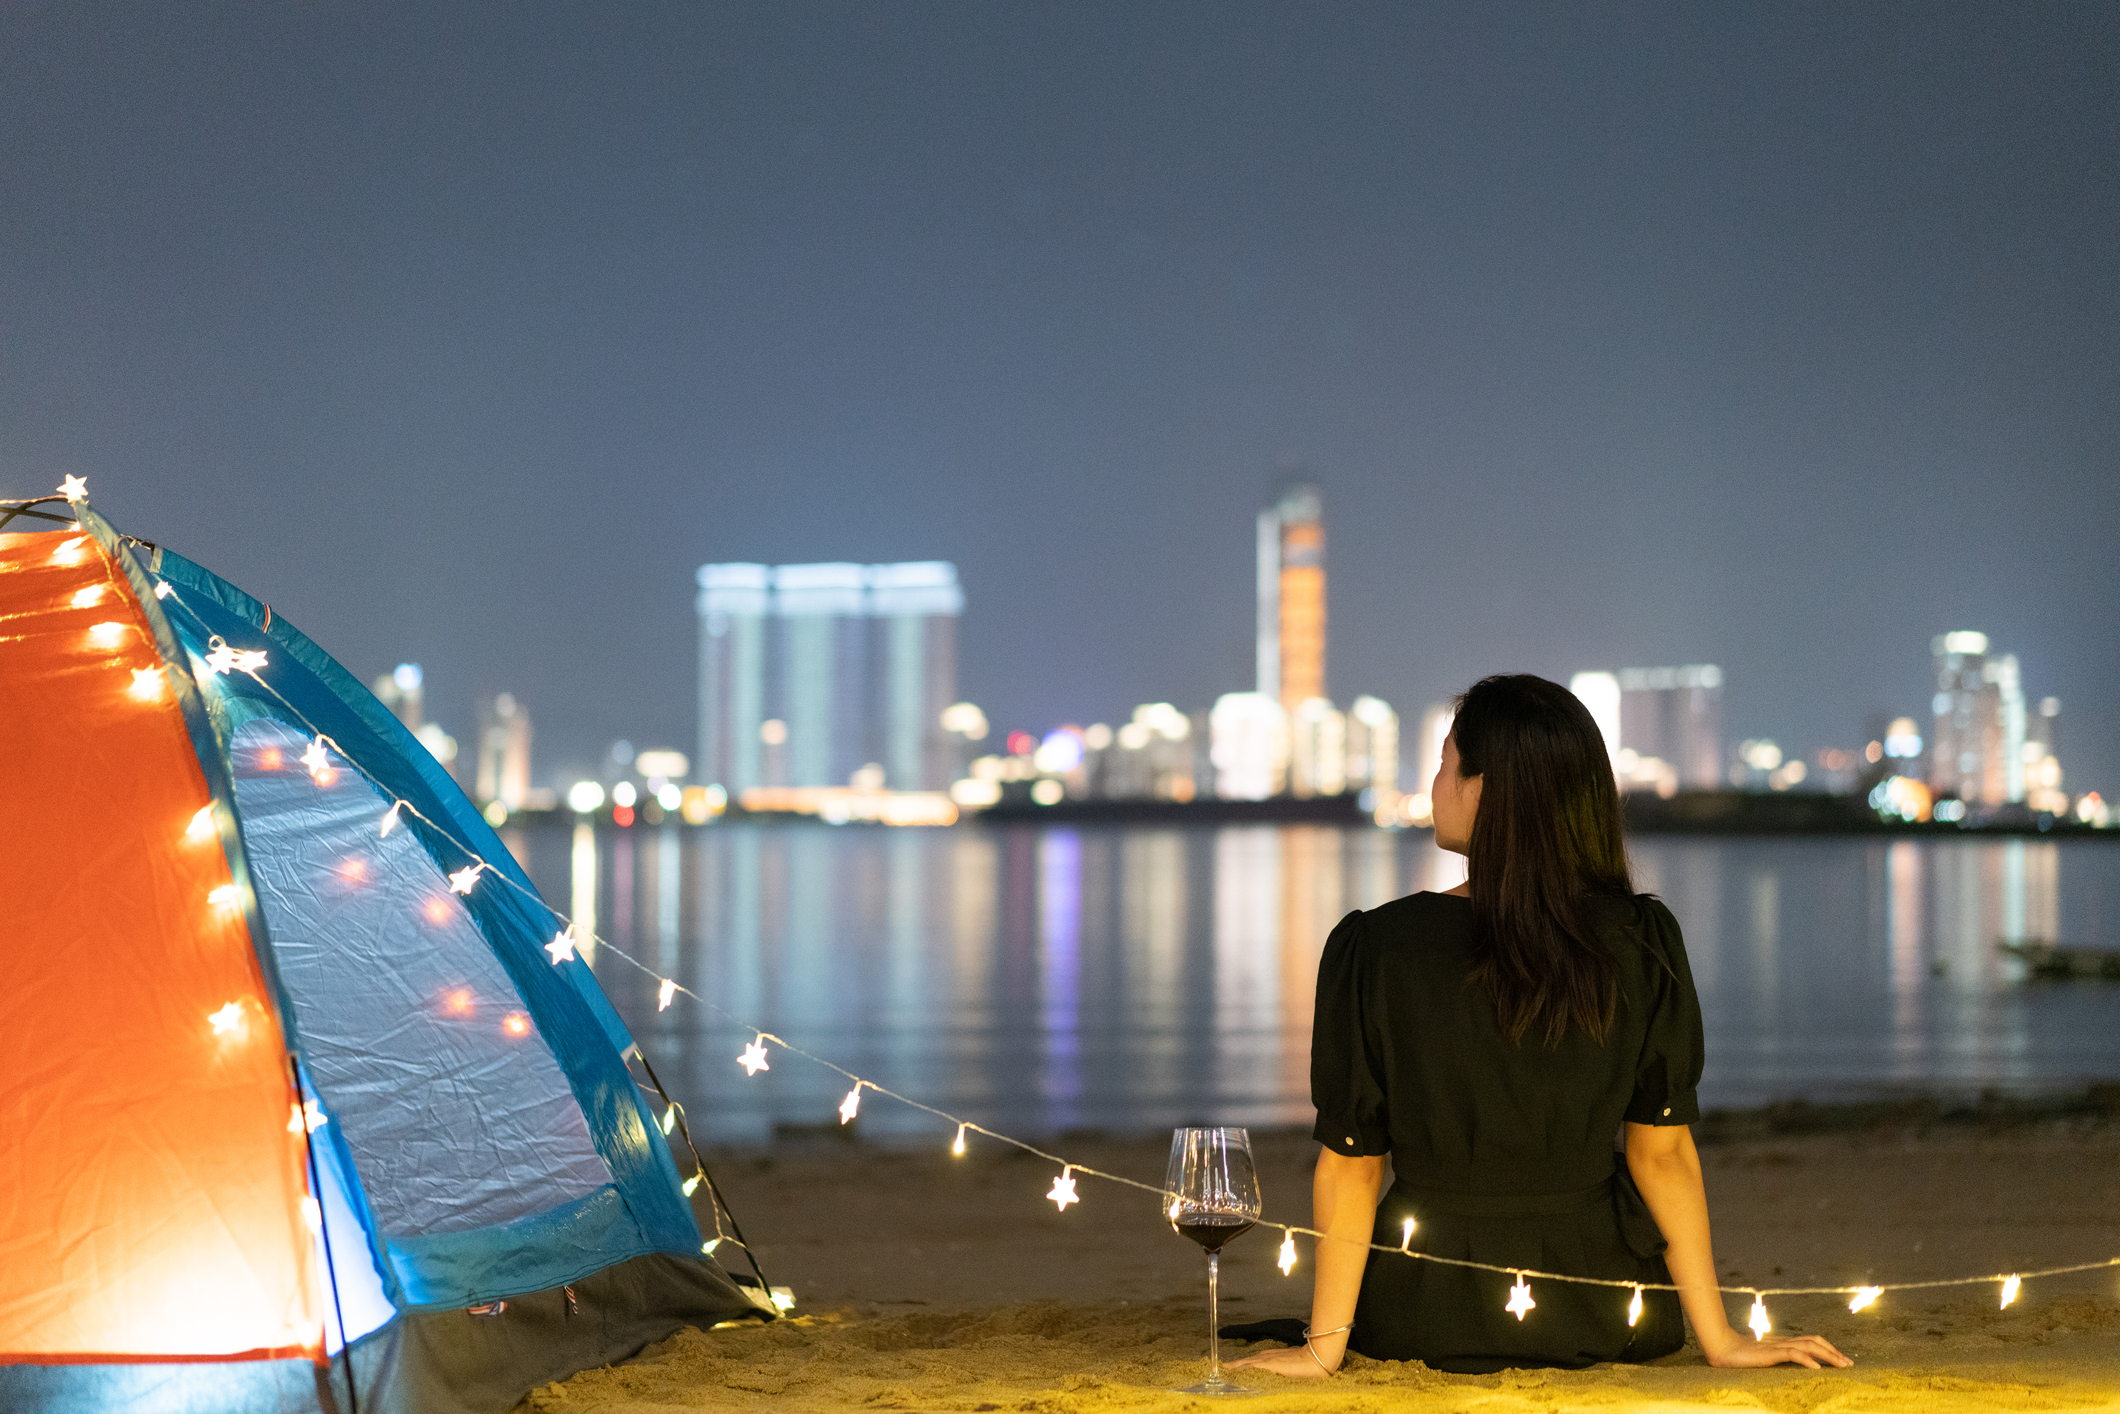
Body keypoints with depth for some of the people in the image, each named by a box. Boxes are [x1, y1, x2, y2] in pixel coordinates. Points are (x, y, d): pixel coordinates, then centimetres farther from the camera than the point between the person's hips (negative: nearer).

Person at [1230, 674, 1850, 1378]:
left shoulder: (1373, 948, -17)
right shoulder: (1643, 942, -13)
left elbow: (1350, 1165, -12)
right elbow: (1664, 1154, -8)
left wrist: (1324, 1345, -3)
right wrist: (1718, 1336, 1)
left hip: (1427, 1315, 0)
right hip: (1596, 1316, 1)